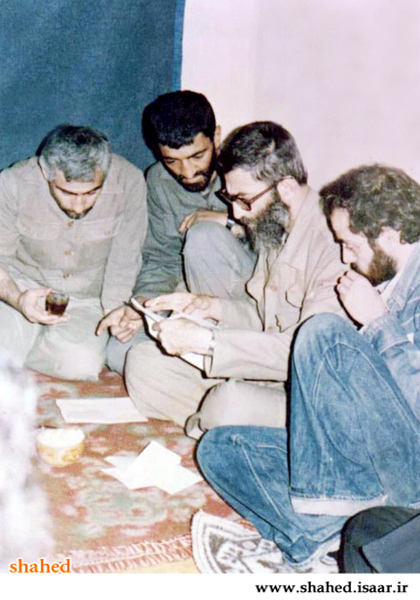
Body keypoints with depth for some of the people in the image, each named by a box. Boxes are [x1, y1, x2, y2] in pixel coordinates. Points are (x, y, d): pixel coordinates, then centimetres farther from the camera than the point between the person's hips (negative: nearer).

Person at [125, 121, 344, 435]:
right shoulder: (273, 227, 8)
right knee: (143, 363, 0)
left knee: (233, 403, -37)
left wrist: (204, 341, -27)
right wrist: (208, 306, 3)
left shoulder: (332, 242, -23)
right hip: (268, 373, 9)